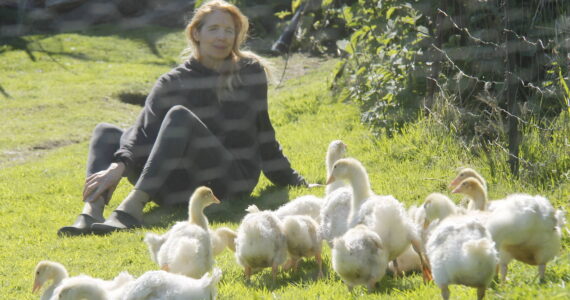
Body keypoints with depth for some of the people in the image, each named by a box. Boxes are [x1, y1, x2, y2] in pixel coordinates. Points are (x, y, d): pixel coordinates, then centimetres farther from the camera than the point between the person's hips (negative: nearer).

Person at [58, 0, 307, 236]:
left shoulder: (251, 72, 6)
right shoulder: (173, 84, 4)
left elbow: (263, 132, 15)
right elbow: (144, 131, -10)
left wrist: (292, 181, 19)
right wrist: (119, 166, -29)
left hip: (234, 181, -3)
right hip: (186, 188, 3)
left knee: (179, 116, -27)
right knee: (106, 132, -7)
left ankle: (132, 207, -46)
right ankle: (91, 212, -37)